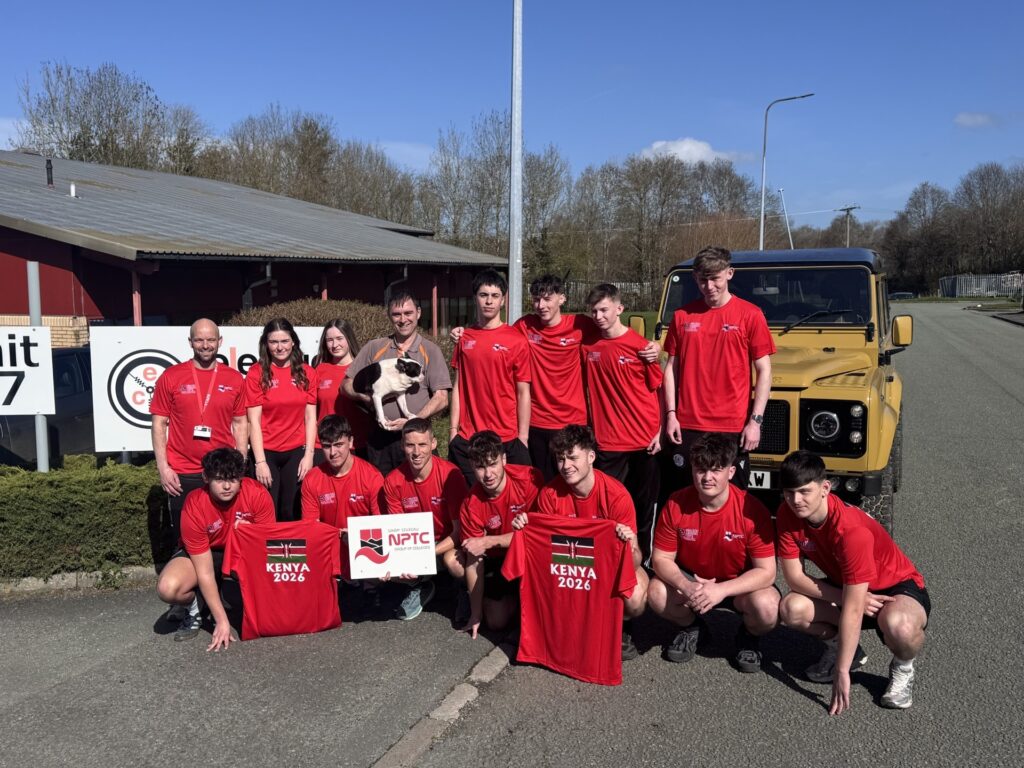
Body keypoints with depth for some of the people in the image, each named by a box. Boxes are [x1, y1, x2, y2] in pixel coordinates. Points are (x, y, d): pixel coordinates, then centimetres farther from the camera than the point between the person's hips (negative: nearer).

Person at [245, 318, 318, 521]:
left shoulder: (307, 373, 5)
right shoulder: (256, 373, -4)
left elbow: (310, 417, 5)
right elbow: (254, 421, -6)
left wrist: (309, 454, -3)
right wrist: (260, 461, -11)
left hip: (296, 452, 2)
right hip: (266, 452, -2)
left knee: (292, 513, 9)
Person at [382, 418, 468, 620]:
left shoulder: (450, 474, -21)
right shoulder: (393, 481, -10)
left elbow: (460, 530, -17)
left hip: (448, 544, -4)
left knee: (453, 560, -37)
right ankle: (418, 588, 10)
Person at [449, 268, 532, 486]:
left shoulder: (516, 340, -4)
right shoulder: (464, 337, 6)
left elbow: (523, 393, -3)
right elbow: (458, 386, 9)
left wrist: (523, 439, -5)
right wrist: (454, 430, 5)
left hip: (506, 439, -3)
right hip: (466, 439, 3)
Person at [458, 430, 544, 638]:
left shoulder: (530, 479, -25)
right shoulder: (471, 505, -18)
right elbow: (473, 562, -11)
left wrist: (489, 541, -24)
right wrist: (476, 614, -7)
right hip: (498, 559, 2)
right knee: (496, 620, -8)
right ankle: (512, 595, 25)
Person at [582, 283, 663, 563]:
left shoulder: (640, 345, -8)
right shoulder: (588, 345, 2)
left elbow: (657, 389, -2)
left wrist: (660, 431, -7)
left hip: (644, 441, -2)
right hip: (607, 442, 2)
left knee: (643, 506, 11)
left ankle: (642, 558, 26)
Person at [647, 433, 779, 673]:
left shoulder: (752, 510, -23)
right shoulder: (676, 505, -17)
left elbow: (766, 571, -22)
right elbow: (661, 559, -11)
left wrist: (721, 590, -35)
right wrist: (686, 586, -32)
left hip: (739, 584, -2)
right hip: (691, 579, 2)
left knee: (766, 608, -33)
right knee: (657, 594, -27)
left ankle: (749, 636, 7)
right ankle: (691, 627, 9)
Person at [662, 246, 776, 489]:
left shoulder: (750, 315, -3)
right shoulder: (682, 315, 6)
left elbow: (764, 371, -3)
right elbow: (671, 368, 9)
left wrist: (755, 421, -8)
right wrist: (671, 414, 1)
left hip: (732, 428, -2)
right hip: (686, 426, 2)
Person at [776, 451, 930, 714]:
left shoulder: (852, 529, -35)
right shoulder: (787, 515, -17)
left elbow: (852, 610, -34)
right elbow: (794, 577, -14)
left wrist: (842, 671, -32)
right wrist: (848, 597, -23)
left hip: (897, 587, -5)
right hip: (844, 586, 5)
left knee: (898, 625, -40)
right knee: (791, 609, -23)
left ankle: (902, 668, -3)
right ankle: (840, 646, 9)